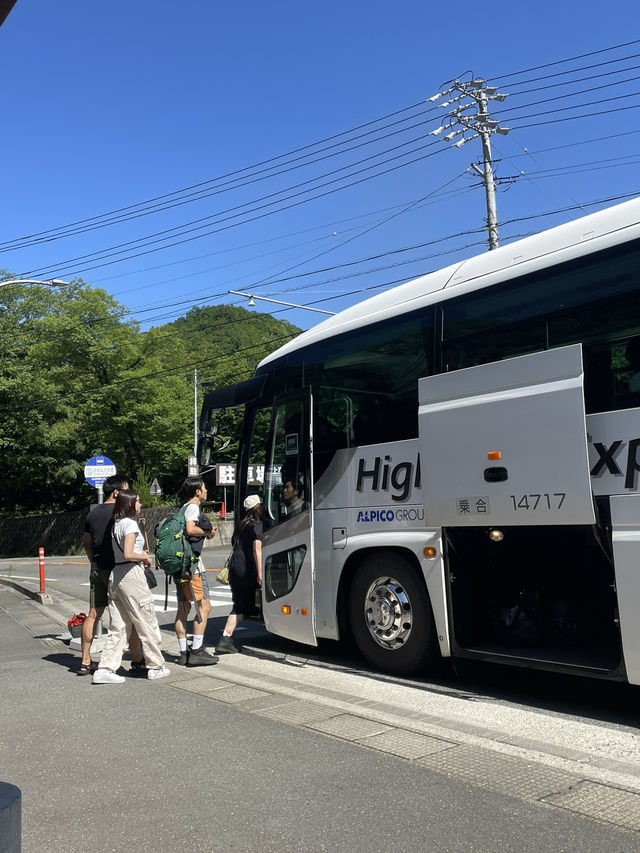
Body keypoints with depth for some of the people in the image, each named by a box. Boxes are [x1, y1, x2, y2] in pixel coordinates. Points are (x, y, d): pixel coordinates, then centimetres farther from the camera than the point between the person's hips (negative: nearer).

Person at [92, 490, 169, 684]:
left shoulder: (116, 524, 13)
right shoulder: (130, 524, -13)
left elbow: (119, 553, 16)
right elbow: (128, 554, -22)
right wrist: (144, 556, -5)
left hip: (115, 575, 8)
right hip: (131, 575, -8)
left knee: (118, 626, 10)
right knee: (147, 623, 4)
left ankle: (105, 669, 5)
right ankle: (156, 667, 14)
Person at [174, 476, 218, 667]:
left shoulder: (184, 508, 20)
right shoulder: (193, 507, -8)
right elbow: (190, 529, -24)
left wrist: (205, 533, 14)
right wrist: (208, 532, -9)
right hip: (191, 561, -10)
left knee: (183, 608, 10)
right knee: (204, 606, -6)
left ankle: (184, 653, 14)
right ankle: (197, 651, -7)